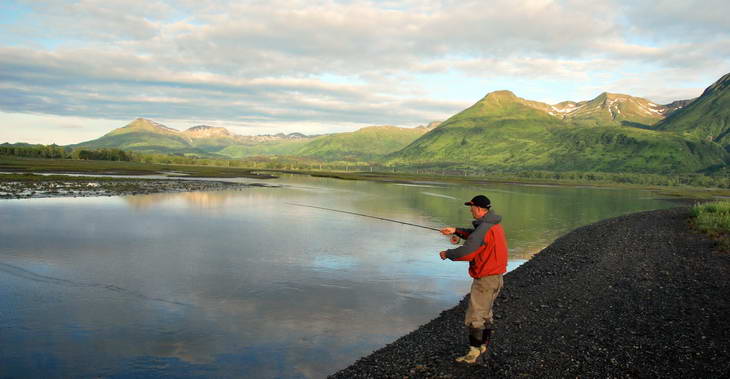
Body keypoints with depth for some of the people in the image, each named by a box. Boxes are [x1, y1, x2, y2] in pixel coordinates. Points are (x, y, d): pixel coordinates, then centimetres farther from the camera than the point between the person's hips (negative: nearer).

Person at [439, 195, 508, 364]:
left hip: (485, 279, -10)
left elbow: (466, 252, -27)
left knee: (474, 317, -4)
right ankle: (484, 346, 33)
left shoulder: (484, 228, -23)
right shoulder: (494, 225, 9)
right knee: (485, 312, 22)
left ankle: (473, 353, 1)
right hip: (496, 276, 10)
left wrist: (447, 253, -11)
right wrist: (456, 230, 12)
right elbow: (475, 236, 24)